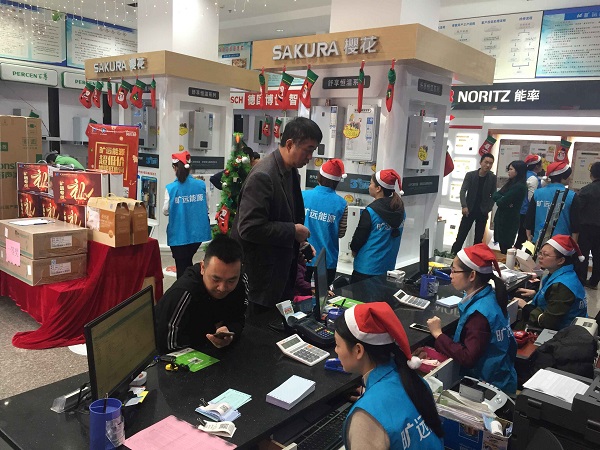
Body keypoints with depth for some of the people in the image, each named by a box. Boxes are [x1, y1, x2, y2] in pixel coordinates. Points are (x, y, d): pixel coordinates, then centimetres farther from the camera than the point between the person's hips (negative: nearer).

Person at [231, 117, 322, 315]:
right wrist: (293, 231, -19)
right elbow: (250, 228, -27)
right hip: (261, 275, -9)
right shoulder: (262, 176, -21)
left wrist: (301, 242, 8)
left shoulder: (292, 172, 7)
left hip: (282, 269, 9)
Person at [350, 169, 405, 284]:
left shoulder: (371, 211, -17)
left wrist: (354, 249, 10)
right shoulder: (400, 210, 0)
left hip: (367, 267, -6)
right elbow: (395, 236, 9)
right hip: (389, 266, 6)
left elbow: (359, 236, -7)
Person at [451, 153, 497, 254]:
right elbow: (463, 191, -10)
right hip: (469, 210, -1)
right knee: (461, 235, -1)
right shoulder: (470, 175, -4)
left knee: (479, 238, 7)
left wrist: (488, 208, -7)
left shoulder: (493, 178, 0)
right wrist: (464, 206, -22)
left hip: (482, 212, 1)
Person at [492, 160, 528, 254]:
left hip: (509, 221, -9)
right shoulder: (511, 183, 12)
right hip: (501, 218, 9)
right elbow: (495, 194, 5)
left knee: (505, 248, -1)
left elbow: (501, 202, -22)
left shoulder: (519, 186, -18)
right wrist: (502, 199, -14)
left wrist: (499, 200, 0)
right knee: (502, 246, 14)